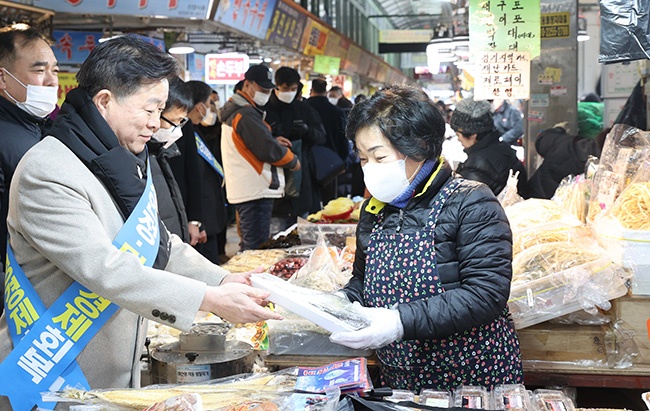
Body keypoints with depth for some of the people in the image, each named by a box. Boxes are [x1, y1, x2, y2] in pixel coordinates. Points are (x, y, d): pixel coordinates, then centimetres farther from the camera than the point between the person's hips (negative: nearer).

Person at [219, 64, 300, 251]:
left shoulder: (234, 109, 18)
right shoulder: (246, 114, -16)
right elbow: (267, 149, -20)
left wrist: (273, 141, 7)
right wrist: (293, 161, -4)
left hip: (243, 190, 11)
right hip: (255, 192, -11)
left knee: (250, 245, 17)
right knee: (257, 248, -9)